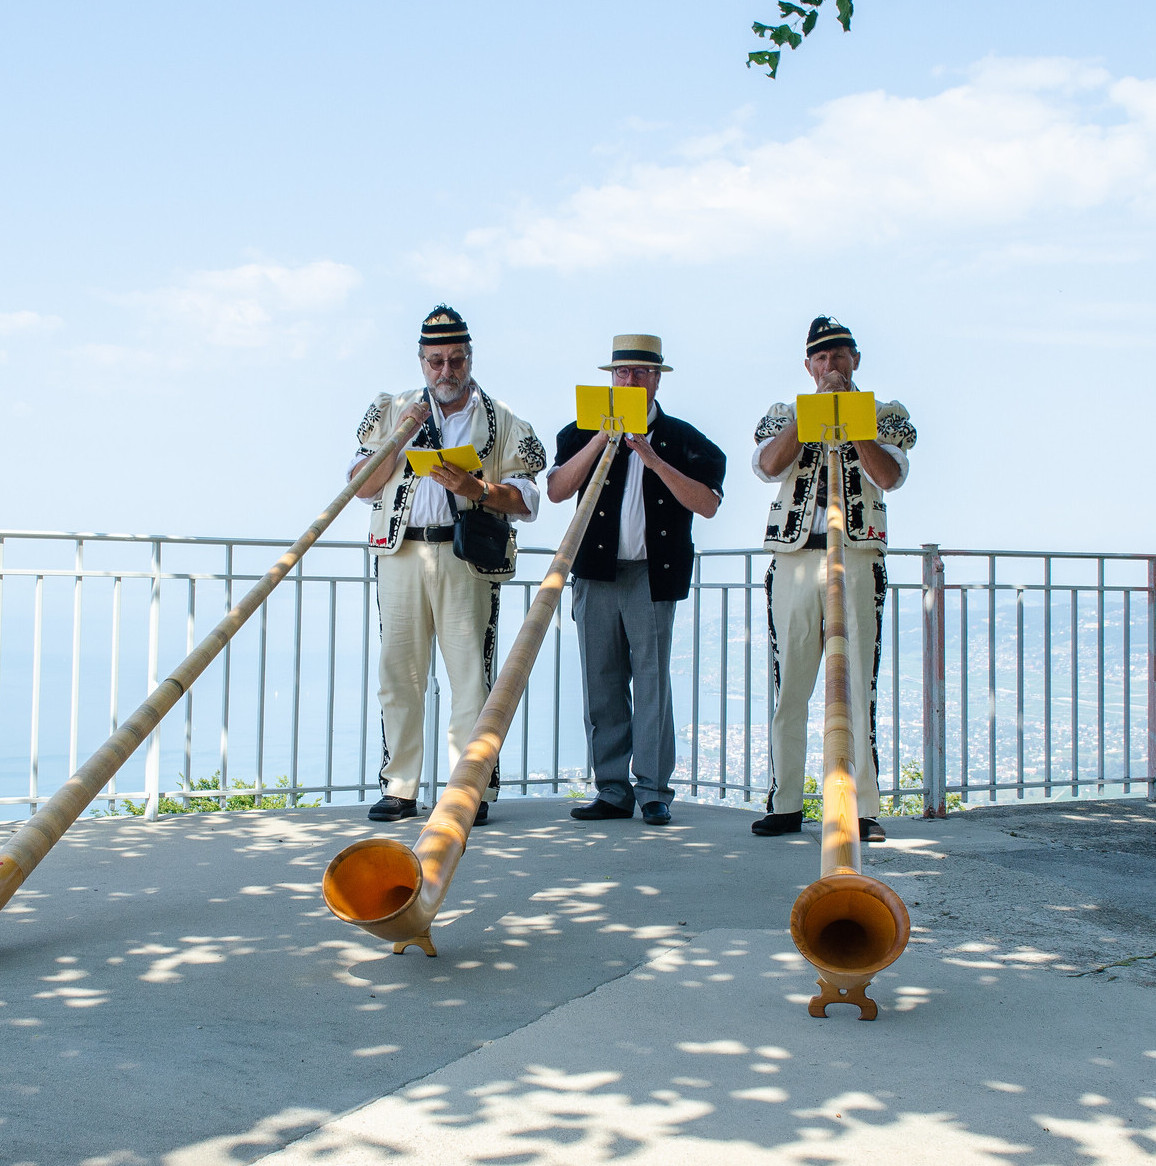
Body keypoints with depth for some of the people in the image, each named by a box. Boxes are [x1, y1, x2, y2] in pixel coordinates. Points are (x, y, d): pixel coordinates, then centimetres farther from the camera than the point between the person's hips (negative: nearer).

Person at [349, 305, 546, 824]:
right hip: (402, 552, 2)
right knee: (399, 670, 0)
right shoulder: (393, 411, 18)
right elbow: (363, 486, 11)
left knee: (471, 672, -7)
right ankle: (398, 788, 6)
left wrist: (477, 490, -14)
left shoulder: (501, 422, 12)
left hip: (469, 557, -2)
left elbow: (525, 500, 4)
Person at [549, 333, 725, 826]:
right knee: (601, 682, 3)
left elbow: (707, 504, -5)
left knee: (652, 680, -5)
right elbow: (557, 490, 0)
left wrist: (653, 458, -13)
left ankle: (654, 791, 1)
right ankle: (612, 790, 9)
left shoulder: (682, 439, 7)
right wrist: (601, 439, -8)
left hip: (653, 576, -2)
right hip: (597, 572, 2)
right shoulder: (585, 432, 13)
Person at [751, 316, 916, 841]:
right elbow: (767, 465, -5)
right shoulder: (785, 416, 16)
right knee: (788, 688, 1)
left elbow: (890, 476, -7)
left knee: (857, 688, -5)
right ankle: (785, 804, 7)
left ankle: (864, 807, -3)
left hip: (857, 561, -2)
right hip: (794, 560, 2)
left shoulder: (884, 415, 12)